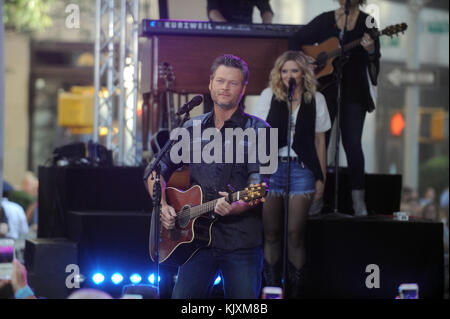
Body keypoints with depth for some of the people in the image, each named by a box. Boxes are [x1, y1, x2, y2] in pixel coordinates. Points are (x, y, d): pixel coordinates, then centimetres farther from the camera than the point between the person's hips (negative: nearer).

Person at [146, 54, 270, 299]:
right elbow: (158, 171, 18)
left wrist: (238, 205, -30)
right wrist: (162, 206, 1)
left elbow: (260, 182, -11)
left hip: (242, 242, -3)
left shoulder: (257, 130, 0)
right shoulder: (192, 129, 13)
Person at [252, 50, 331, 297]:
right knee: (271, 233, 4)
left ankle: (295, 289, 7)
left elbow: (319, 140, 9)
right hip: (271, 166, 1)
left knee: (295, 233, -2)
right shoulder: (269, 96, 4)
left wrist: (321, 177, 7)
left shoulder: (315, 99, 5)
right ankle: (271, 289, 13)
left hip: (302, 169, -1)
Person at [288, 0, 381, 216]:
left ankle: (358, 201, -5)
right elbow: (295, 41, 15)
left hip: (354, 92, -2)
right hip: (324, 90, 2)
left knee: (352, 144, -9)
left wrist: (371, 51, -26)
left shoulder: (367, 22, 2)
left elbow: (374, 64, -4)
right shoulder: (325, 20, 8)